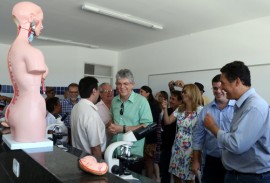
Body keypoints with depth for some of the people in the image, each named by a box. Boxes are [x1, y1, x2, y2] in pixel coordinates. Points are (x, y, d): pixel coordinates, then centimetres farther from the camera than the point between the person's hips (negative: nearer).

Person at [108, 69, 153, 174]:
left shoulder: (142, 101, -12)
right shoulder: (114, 101, 6)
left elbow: (147, 126, -17)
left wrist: (123, 129, -20)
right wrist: (111, 127, -4)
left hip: (134, 152, -5)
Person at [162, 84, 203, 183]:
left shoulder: (200, 110, -12)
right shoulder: (179, 109, 7)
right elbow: (167, 121, 8)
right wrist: (165, 109, -5)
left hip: (190, 148, -6)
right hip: (177, 147, 6)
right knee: (176, 175, 14)